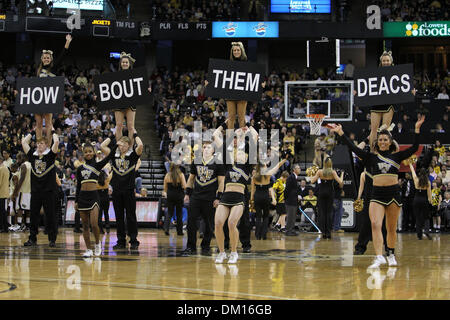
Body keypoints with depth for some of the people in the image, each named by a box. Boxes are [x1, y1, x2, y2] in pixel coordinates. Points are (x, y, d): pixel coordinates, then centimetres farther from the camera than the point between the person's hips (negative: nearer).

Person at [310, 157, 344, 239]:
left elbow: (312, 181, -7)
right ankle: (328, 232, 0)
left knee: (322, 211, 6)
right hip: (330, 192, 0)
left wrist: (311, 176, 12)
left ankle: (323, 231, 3)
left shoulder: (320, 171, -5)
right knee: (329, 212, 4)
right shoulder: (333, 172, -7)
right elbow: (340, 182, -12)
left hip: (322, 192, 0)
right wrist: (342, 174, 4)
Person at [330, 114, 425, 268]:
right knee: (375, 224, -18)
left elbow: (414, 148, 0)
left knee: (391, 228, 8)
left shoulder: (396, 157, 8)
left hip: (393, 194, 0)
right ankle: (379, 257, -25)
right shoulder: (371, 157, 8)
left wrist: (417, 129, -8)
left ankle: (391, 255, 26)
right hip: (377, 194, 0)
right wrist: (341, 133, -3)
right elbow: (354, 148, 3)